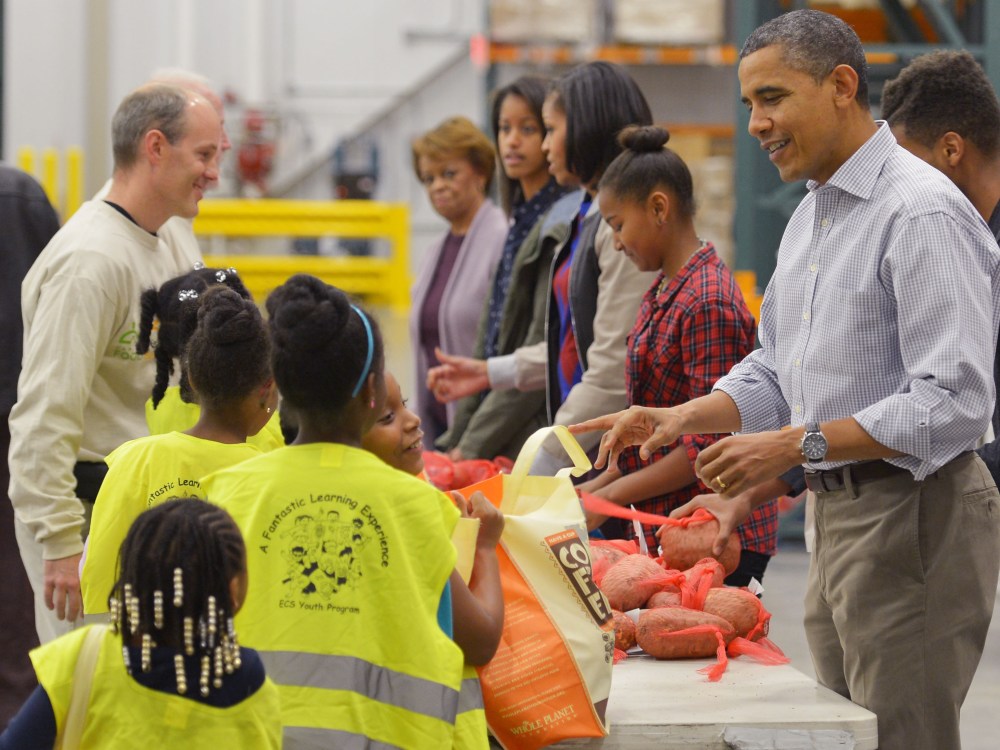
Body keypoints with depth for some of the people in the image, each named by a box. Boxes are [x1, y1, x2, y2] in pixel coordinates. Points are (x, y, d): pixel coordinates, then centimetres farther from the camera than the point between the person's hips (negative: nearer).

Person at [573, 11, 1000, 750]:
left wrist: (798, 445, -24)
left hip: (912, 518, -10)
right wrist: (680, 418, 5)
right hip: (837, 514, 10)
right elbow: (778, 371, 23)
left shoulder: (921, 212, -16)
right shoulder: (811, 216, 16)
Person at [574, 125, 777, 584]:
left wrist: (612, 495, -14)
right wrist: (597, 486, 12)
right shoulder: (662, 293, 14)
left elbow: (708, 446, -19)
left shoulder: (707, 303, -16)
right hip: (665, 528, 9)